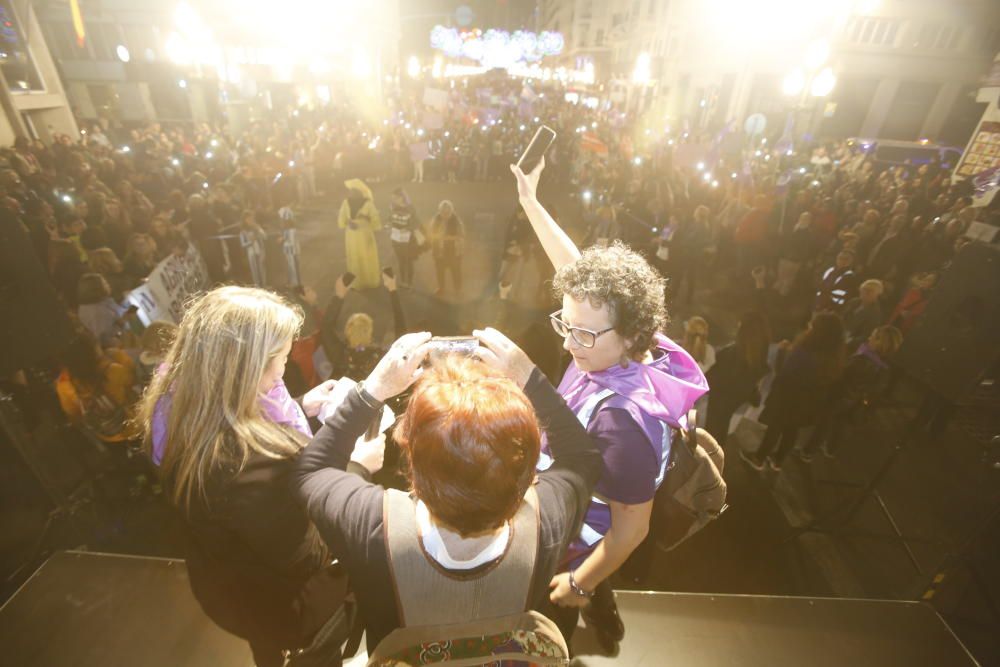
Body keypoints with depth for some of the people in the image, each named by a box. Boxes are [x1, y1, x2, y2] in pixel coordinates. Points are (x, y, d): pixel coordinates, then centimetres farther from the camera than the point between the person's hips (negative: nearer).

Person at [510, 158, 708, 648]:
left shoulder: (623, 418, -43)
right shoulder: (618, 347, -21)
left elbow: (631, 529, -30)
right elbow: (577, 268, -9)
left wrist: (577, 583, -14)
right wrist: (530, 201, -3)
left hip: (571, 547, -7)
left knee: (548, 625, 26)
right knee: (592, 584, 39)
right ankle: (604, 622, 70)